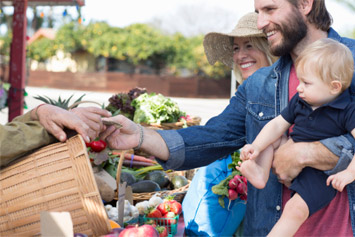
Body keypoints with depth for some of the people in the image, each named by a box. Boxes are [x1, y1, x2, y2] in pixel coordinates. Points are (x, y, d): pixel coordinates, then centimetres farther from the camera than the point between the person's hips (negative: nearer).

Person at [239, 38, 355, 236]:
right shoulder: (298, 102, 3)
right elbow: (278, 125, 6)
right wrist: (256, 147, -9)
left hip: (321, 174, -7)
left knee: (295, 209, -26)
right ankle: (260, 174, -9)